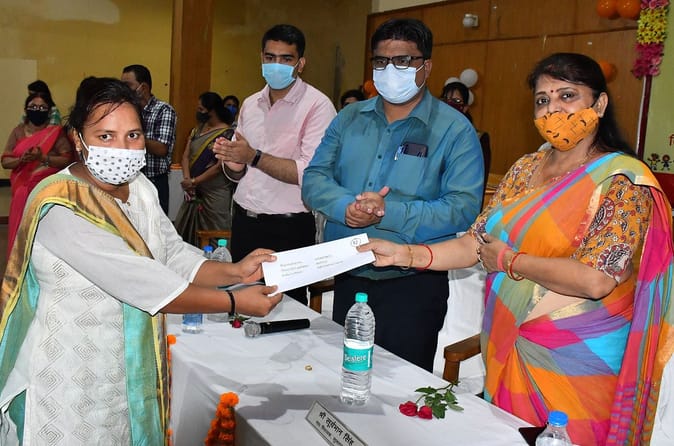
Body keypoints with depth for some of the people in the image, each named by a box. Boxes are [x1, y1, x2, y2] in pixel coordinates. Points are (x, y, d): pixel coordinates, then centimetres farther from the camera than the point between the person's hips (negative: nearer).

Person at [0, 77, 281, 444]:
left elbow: (175, 256, 0)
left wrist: (234, 272, -17)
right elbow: (140, 283, -29)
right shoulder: (61, 207, -25)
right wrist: (234, 303, -25)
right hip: (71, 383, -7)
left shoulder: (140, 188, 2)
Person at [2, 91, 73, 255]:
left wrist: (43, 157, -20)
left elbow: (67, 160, -7)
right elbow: (5, 161, 7)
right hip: (22, 191, 3)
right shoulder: (18, 131, 10)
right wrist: (21, 159, -14)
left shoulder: (56, 132, -1)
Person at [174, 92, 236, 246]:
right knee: (183, 231, 10)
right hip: (194, 192, 7)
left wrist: (194, 181, -13)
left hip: (215, 193, -7)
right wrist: (187, 179, -12)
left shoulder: (227, 133, -11)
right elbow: (186, 155, 6)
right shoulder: (197, 130, 11)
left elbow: (221, 165, -16)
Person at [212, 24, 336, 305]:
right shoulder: (250, 104, 12)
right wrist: (233, 164, -5)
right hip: (244, 221, 6)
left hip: (289, 229, -6)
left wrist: (254, 157, -20)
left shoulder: (317, 106, -10)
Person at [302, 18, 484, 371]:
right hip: (348, 278, 5)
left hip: (414, 286, -4)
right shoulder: (349, 118, 7)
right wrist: (345, 207, -19)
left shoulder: (454, 129, -8)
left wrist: (389, 212, -26)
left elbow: (464, 208, -16)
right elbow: (314, 179, 2)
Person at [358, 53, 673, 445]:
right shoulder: (526, 170, 6)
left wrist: (509, 260, -15)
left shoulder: (621, 181, -14)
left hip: (575, 361, -6)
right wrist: (405, 254, -9)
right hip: (510, 351, 6)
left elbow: (595, 280, -25)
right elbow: (477, 243, 4)